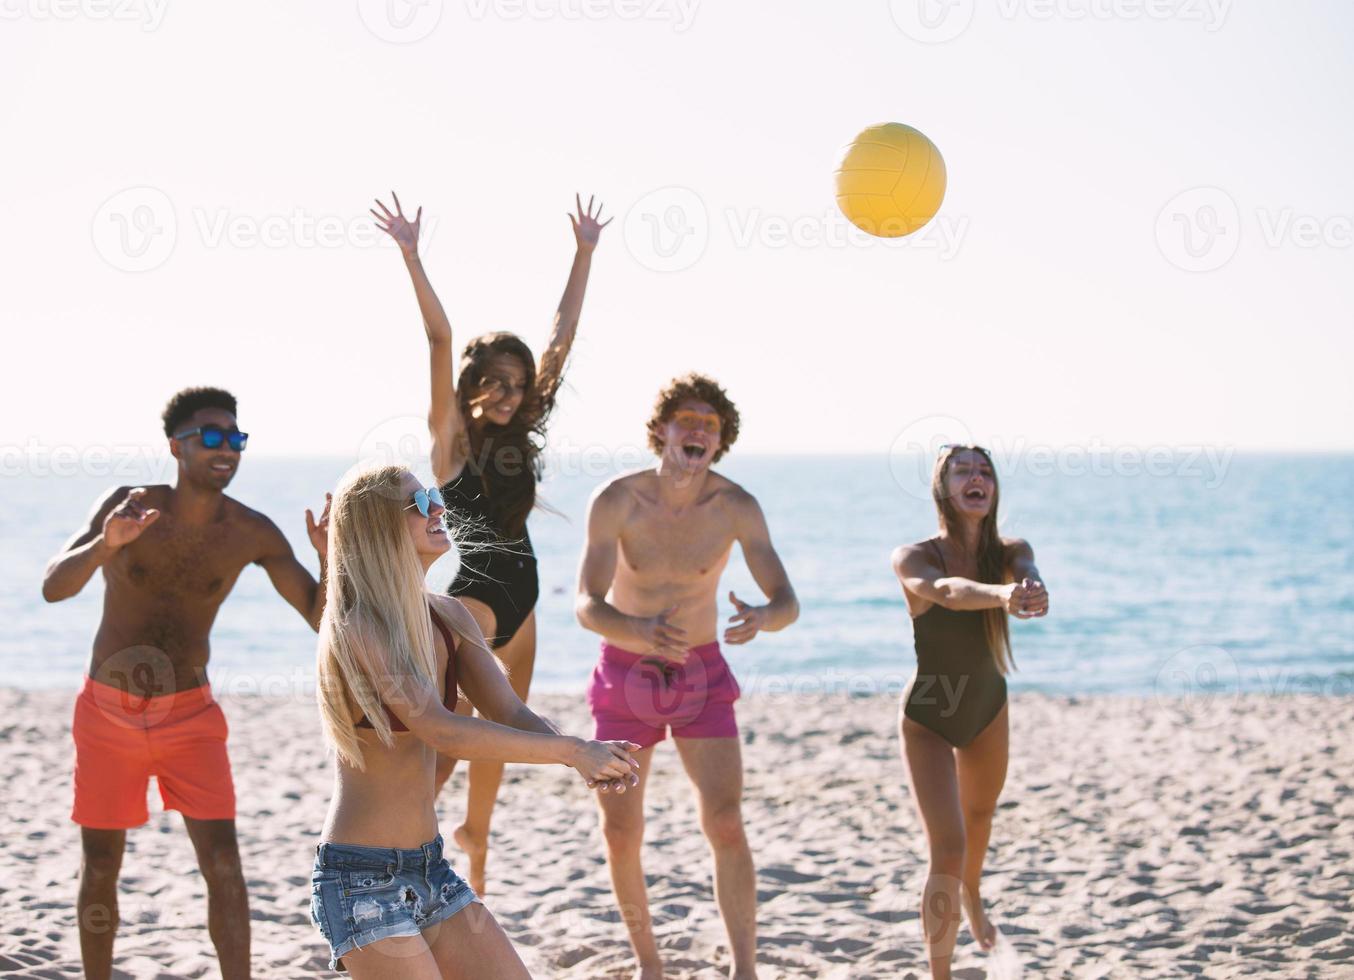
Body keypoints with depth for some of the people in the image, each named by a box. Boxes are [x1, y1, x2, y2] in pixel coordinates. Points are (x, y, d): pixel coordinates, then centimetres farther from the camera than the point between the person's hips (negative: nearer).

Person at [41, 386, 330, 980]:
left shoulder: (251, 533, -10)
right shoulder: (128, 506, -14)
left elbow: (322, 617, -8)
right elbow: (54, 588, -23)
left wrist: (330, 558, -29)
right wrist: (106, 547, -43)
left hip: (189, 712, 1)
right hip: (109, 710, 0)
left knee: (222, 861, -11)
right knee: (100, 865, 8)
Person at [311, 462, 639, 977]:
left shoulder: (447, 616, 7)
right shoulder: (358, 629, -18)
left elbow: (511, 713, 3)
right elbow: (443, 732, -29)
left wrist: (588, 759, -17)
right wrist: (571, 751, -27)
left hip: (430, 870, 8)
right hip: (362, 879, -8)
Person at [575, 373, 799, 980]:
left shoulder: (736, 507, -16)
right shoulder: (616, 501, -21)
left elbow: (788, 603, -19)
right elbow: (587, 608, -27)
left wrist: (761, 619, -45)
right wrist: (642, 631, -49)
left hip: (702, 676, 0)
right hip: (625, 675, 0)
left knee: (726, 824, -14)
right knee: (620, 834, 0)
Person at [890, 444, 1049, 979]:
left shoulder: (1009, 552, -15)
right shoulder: (913, 558, -26)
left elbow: (1027, 571, -38)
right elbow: (945, 590, -47)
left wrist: (1033, 591, -64)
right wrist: (1002, 595, -68)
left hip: (988, 711, 5)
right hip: (928, 718, -5)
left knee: (979, 817, 29)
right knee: (947, 849, -16)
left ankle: (972, 895, 61)